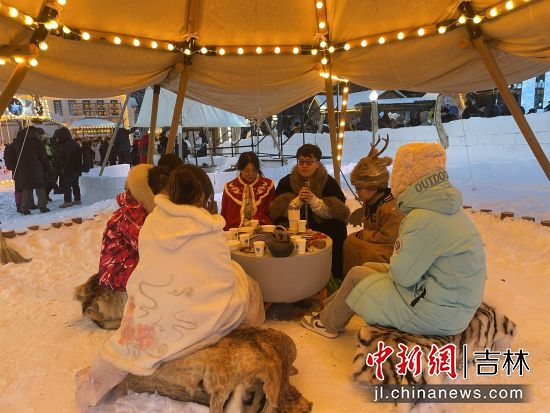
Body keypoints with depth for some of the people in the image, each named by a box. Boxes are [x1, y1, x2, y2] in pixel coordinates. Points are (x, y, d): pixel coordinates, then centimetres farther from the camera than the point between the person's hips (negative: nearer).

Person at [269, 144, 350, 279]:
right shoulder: (286, 182, 4)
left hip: (322, 229, 0)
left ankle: (334, 277, -7)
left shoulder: (330, 183, 1)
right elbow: (277, 211, -4)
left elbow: (338, 212, -10)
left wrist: (313, 199, -21)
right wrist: (298, 200, -19)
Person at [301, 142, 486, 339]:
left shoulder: (425, 219, -26)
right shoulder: (445, 207, 4)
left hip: (438, 314, -8)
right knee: (370, 267, 14)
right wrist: (396, 264, -2)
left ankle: (328, 323, 25)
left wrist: (394, 263, -1)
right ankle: (329, 305, 31)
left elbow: (402, 274, -21)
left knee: (357, 275, 1)